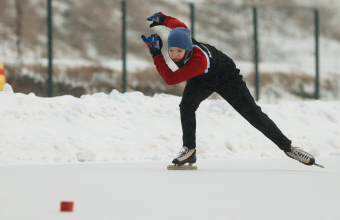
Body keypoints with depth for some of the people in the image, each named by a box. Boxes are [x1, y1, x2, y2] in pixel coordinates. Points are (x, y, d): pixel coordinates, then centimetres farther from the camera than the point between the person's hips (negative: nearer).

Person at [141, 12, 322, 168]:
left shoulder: (199, 61, -47)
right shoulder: (180, 36, -29)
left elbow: (171, 79, -47)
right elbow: (178, 24, -4)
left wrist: (156, 53, -44)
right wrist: (162, 18, 10)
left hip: (226, 78, -6)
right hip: (200, 82, 6)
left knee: (252, 113, -6)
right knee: (186, 106, -22)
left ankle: (287, 146, 7)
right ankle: (189, 150, -10)